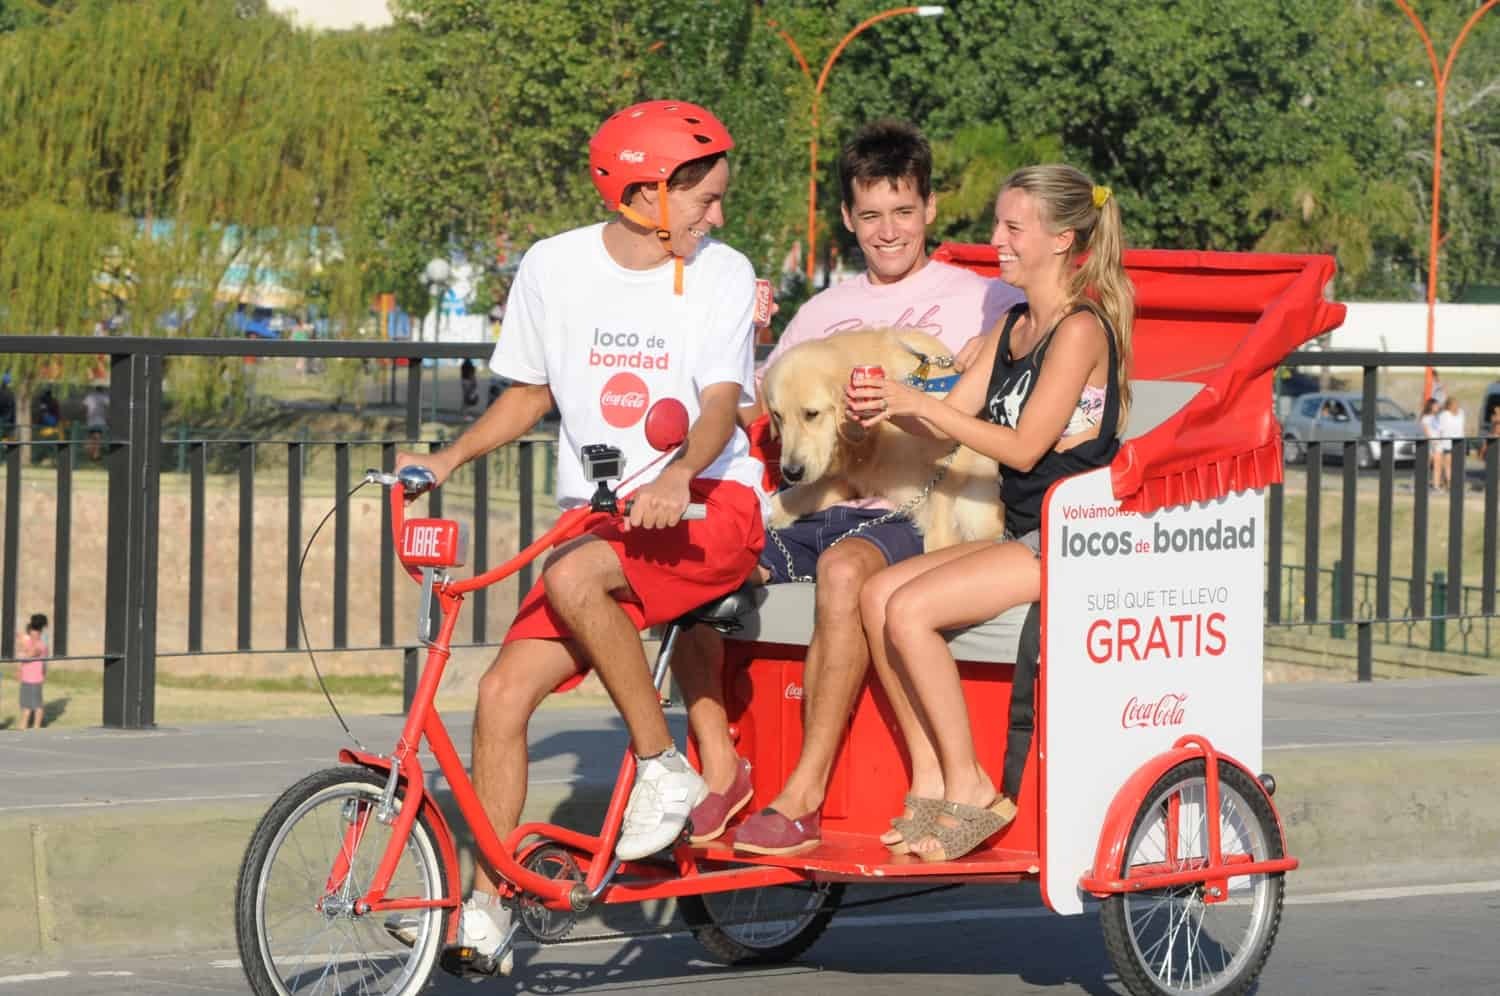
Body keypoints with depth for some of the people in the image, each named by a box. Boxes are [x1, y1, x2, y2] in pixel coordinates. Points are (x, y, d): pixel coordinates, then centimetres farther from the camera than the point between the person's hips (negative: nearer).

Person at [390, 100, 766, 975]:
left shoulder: (722, 273, -3)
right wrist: (448, 459, 2)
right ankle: (486, 910, 0)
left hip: (709, 506, -4)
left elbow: (723, 403, -15)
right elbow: (531, 393, 17)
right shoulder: (555, 267, 4)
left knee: (575, 577, -34)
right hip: (600, 514, 4)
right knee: (506, 690, -9)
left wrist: (678, 475, -36)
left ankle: (666, 771, -16)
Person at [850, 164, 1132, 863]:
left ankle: (970, 790, -12)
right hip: (1022, 535, 9)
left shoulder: (1082, 329, -11)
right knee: (878, 595, -9)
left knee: (910, 610, -22)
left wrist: (917, 403, -15)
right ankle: (929, 782, -8)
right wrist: (890, 406, -7)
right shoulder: (1013, 326, 17)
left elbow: (1025, 446, -16)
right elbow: (954, 421, 15)